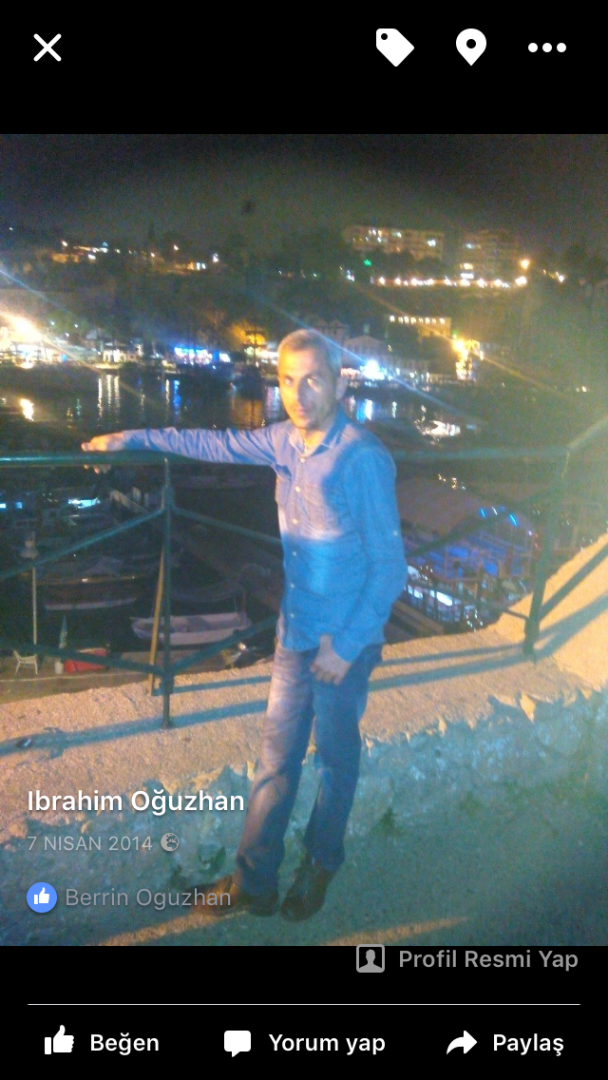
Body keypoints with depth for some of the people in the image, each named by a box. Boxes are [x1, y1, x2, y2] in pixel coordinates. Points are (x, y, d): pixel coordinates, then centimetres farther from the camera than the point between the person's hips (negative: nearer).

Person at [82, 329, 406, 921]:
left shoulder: (364, 458, -21)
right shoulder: (286, 439, -1)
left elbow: (389, 566, -18)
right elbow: (219, 445, 17)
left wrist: (346, 645, -17)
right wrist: (135, 438, 22)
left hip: (343, 644, -6)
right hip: (293, 633, 6)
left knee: (334, 755, 16)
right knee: (276, 755, 14)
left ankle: (319, 867, 40)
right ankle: (253, 882, 29)